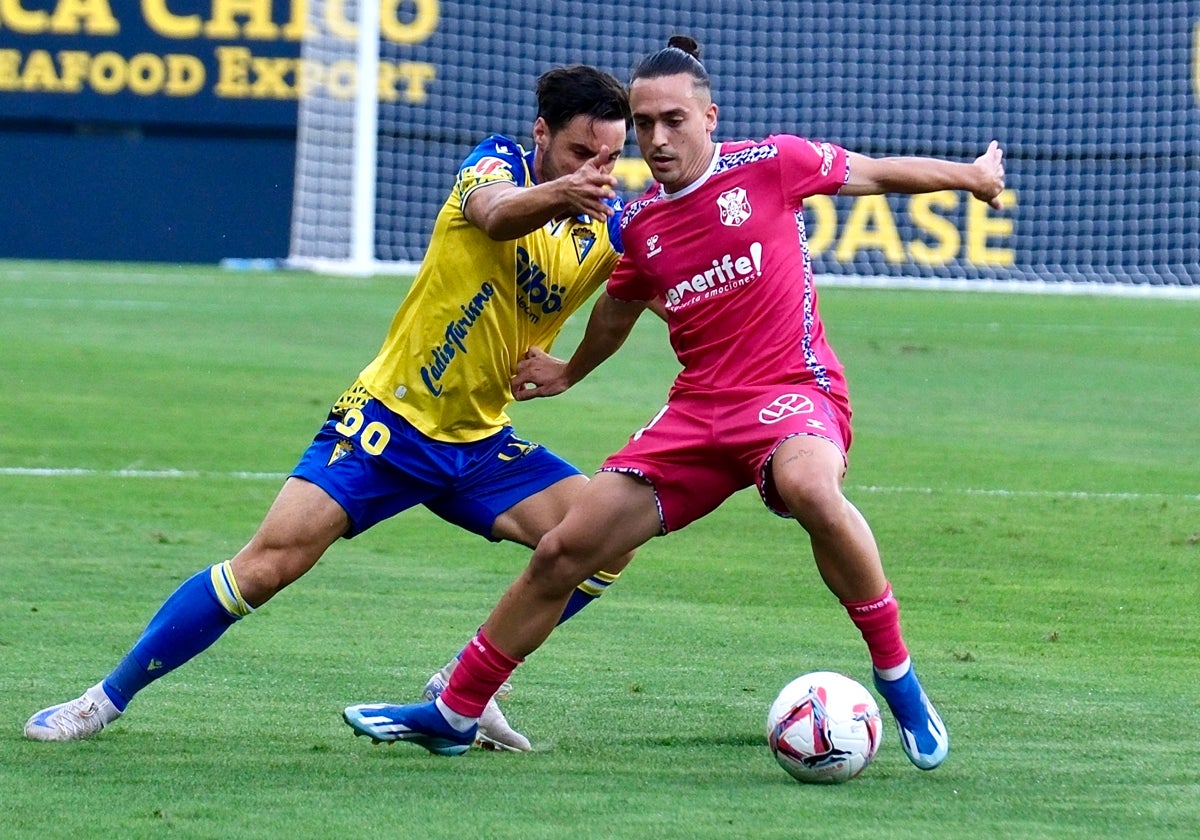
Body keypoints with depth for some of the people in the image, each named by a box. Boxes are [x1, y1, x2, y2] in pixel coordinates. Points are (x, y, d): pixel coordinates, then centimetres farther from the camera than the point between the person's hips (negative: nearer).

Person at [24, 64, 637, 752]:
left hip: (480, 443, 5)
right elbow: (495, 215, -35)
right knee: (268, 566, -15)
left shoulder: (608, 229, 1)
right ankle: (107, 699, -1)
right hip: (387, 420, -5)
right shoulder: (499, 164, -11)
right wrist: (559, 194, -57)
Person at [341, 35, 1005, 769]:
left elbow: (876, 173, 9)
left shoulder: (769, 164, -6)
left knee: (808, 486, -41)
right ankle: (454, 713, 17)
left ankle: (897, 676, -25)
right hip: (699, 407, 5)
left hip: (794, 390, -5)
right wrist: (570, 373, 44)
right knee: (564, 551, 1)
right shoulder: (639, 225, 8)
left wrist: (972, 176, 15)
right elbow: (619, 309, 30)